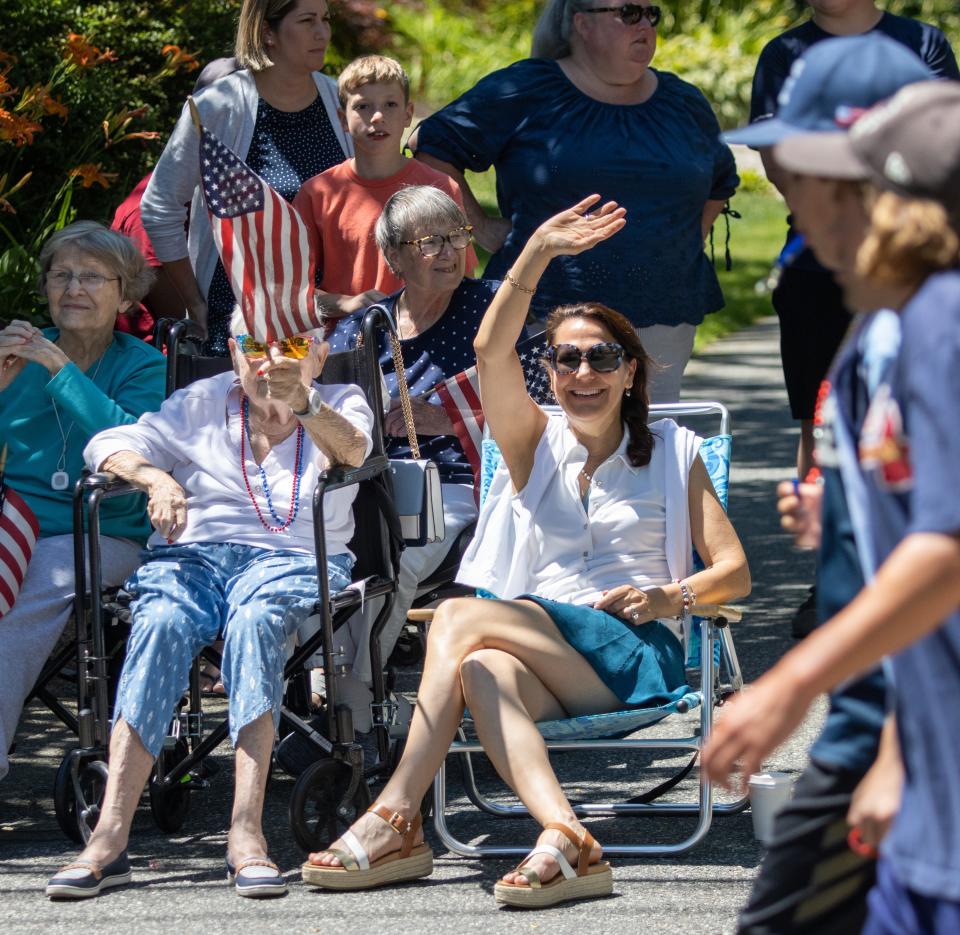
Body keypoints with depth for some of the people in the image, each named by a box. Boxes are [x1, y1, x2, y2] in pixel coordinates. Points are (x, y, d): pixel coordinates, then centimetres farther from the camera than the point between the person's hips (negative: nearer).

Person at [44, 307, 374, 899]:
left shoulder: (340, 405, 15)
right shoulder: (204, 405, 22)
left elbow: (351, 450, -10)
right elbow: (110, 445, 14)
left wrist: (300, 403, -31)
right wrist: (155, 477, -8)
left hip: (290, 559, -2)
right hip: (194, 554, 2)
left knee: (255, 621, -38)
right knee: (160, 624, -33)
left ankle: (246, 834, -48)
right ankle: (109, 839, -44)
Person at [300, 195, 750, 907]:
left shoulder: (672, 454, 17)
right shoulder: (535, 444, 20)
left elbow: (735, 572, 12)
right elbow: (491, 351, 1)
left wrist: (673, 596, -10)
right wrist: (538, 254, -11)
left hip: (634, 660, -2)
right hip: (540, 659, 2)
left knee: (461, 617, -28)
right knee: (482, 669, -38)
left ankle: (397, 816, -34)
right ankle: (566, 841, -55)